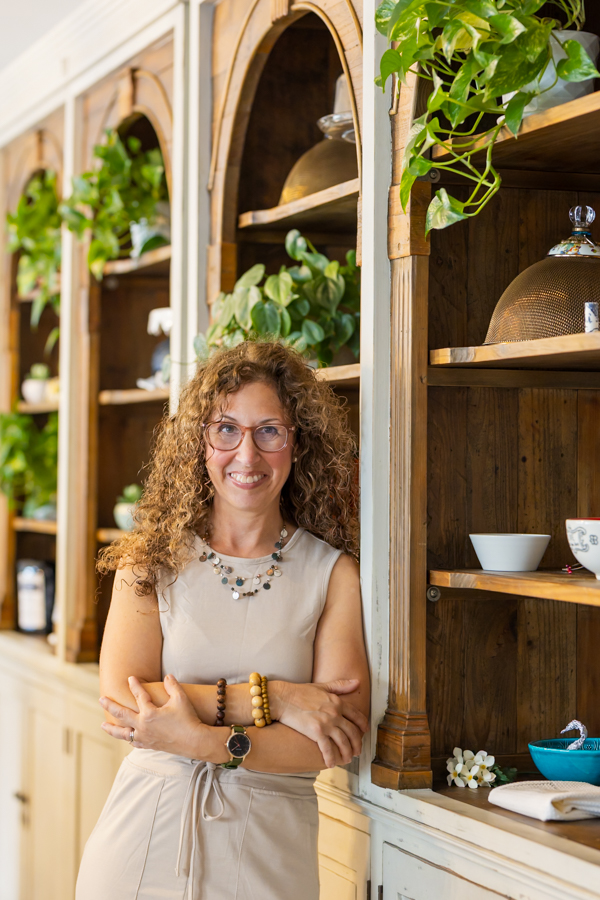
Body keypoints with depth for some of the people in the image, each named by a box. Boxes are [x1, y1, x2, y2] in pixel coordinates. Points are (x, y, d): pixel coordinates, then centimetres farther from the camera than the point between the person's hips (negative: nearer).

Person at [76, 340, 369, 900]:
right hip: (145, 835, 1)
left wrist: (202, 740, -19)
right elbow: (121, 702, -11)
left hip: (265, 855, 0)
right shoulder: (152, 560, 0)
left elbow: (342, 738, -10)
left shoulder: (331, 572, -2)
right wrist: (268, 698, -16)